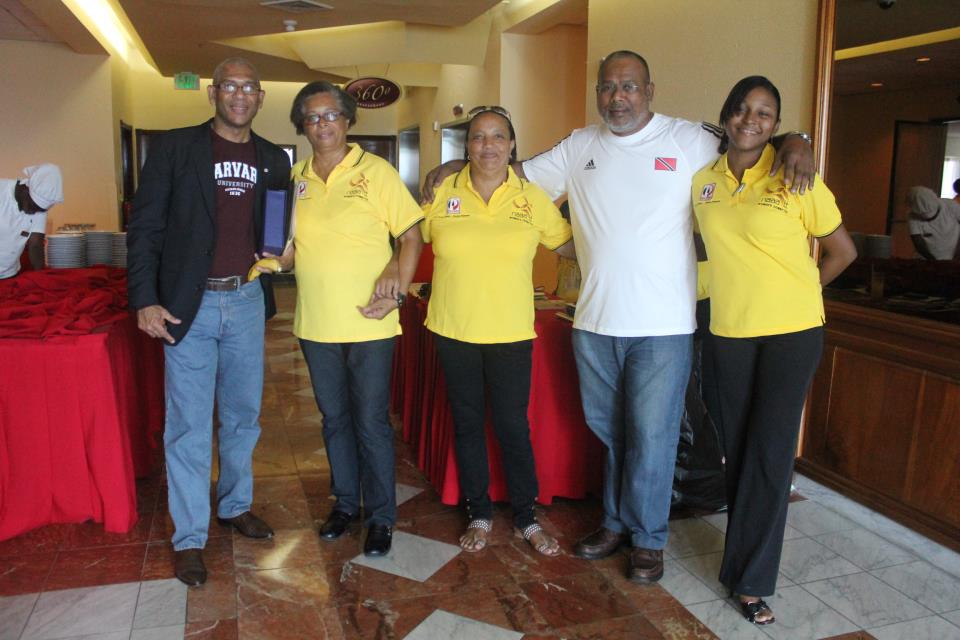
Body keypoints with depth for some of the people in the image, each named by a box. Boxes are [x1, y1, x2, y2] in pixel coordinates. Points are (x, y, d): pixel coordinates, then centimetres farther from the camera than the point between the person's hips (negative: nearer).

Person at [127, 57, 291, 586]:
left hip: (247, 301, 4)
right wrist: (145, 300, -12)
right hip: (189, 305, -4)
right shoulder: (175, 147, -3)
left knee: (243, 417, 15)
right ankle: (189, 537, 15)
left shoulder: (273, 160, 7)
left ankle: (235, 505, 35)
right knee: (189, 427, 1)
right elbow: (145, 227, -5)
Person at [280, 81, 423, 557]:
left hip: (369, 324, -4)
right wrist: (273, 258, -5)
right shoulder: (295, 178, 8)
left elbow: (411, 234, -6)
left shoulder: (375, 171, -5)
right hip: (316, 325, 5)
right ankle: (345, 502, 34)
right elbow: (294, 248, 16)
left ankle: (381, 517, 18)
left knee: (371, 423, 2)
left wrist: (398, 286, -17)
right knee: (334, 419, 16)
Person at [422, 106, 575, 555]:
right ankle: (479, 514, 29)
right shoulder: (442, 193, 0)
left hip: (511, 332, -1)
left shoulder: (533, 198, 0)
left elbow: (567, 245, 8)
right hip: (454, 331, 1)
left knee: (513, 425, 5)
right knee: (467, 423, 12)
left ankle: (526, 517, 25)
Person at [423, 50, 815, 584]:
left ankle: (648, 538, 23)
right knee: (608, 430, 16)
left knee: (652, 436, 4)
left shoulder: (690, 141, -1)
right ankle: (616, 522, 35)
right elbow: (516, 173, 14)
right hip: (595, 321, 4)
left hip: (662, 324, -3)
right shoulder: (578, 148, 9)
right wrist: (457, 166, 8)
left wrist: (795, 144, -14)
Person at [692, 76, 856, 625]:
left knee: (771, 452, -3)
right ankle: (746, 554, 32)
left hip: (793, 332, -3)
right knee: (737, 447, 11)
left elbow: (843, 251, 2)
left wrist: (795, 292, 1)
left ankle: (752, 579, 10)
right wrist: (740, 290, 7)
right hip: (729, 332, 3)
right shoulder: (704, 181, 4)